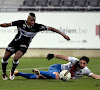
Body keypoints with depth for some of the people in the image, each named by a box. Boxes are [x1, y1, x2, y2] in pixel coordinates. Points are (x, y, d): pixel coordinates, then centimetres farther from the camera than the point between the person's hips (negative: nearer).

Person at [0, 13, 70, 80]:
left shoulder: (37, 27, -20)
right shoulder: (21, 23, -19)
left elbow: (51, 28, -17)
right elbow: (8, 25, -11)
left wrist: (63, 34, -20)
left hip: (24, 45, -1)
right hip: (16, 42, 2)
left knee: (16, 58, -25)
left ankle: (12, 72, 4)